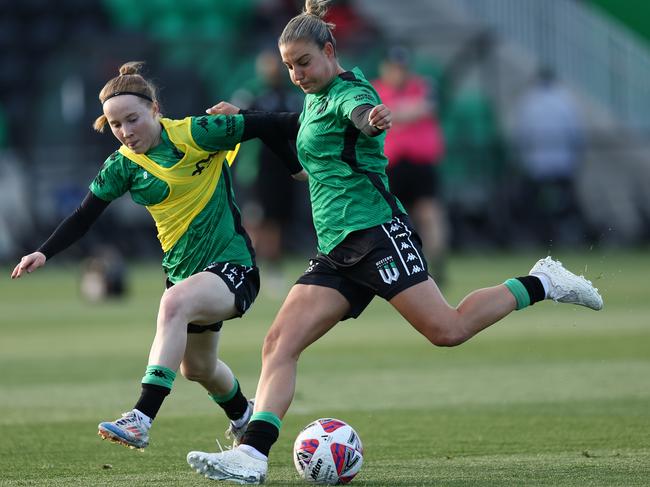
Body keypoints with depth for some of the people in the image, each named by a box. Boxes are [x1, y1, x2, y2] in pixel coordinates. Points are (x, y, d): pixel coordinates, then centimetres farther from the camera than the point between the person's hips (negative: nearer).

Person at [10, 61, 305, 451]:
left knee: (175, 303, -36)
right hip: (183, 270, 7)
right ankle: (242, 414, 57)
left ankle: (142, 419, -42)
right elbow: (84, 217, 2)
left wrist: (300, 171, 2)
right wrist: (44, 253, -11)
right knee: (196, 366, 22)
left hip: (233, 265, -7)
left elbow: (264, 127, -7)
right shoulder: (123, 166, -1)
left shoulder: (195, 134, -16)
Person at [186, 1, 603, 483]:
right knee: (280, 344, -8)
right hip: (337, 252, 9)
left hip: (375, 231, -8)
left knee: (446, 330, -17)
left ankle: (540, 285, 4)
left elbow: (361, 109, -33)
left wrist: (373, 120, -58)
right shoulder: (315, 99, 20)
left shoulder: (348, 91, -7)